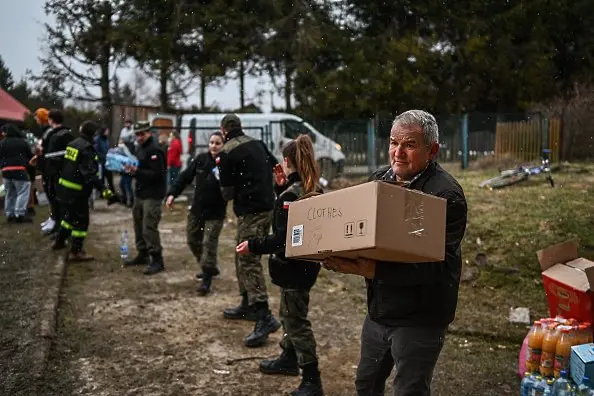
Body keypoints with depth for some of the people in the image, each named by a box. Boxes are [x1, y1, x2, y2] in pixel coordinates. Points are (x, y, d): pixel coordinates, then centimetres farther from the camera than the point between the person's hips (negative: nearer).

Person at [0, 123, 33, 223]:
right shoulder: (22, 142, 2)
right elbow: (30, 155, 8)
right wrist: (26, 163, 25)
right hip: (19, 170, -4)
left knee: (10, 193, 15)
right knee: (23, 192, -3)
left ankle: (9, 214, 19)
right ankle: (19, 214, -12)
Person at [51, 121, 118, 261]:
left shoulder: (72, 144, 8)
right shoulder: (86, 149, -20)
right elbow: (90, 174, -29)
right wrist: (105, 190, -35)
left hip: (64, 188, 9)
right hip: (77, 192, -9)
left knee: (70, 215, 27)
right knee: (81, 221, 2)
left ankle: (59, 241, 42)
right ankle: (75, 252, 9)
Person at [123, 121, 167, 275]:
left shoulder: (155, 150, -16)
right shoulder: (139, 148, 14)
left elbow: (157, 174, -24)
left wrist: (136, 171, -29)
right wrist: (131, 170, 1)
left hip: (152, 195, -10)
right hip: (140, 193, 10)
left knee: (149, 227, -12)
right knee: (139, 225, 16)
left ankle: (157, 260, -6)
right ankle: (142, 254, 30)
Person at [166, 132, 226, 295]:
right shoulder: (201, 159, -2)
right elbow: (185, 176, 2)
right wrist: (172, 193, -5)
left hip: (215, 213, -6)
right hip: (196, 209, 6)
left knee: (209, 244, -6)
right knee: (193, 240, 18)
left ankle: (207, 279, 4)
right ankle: (210, 267, 37)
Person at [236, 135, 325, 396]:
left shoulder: (290, 195, -22)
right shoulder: (313, 191, 4)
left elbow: (283, 238, -25)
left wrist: (253, 246, -16)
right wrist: (281, 187, 10)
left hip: (293, 267, -9)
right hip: (305, 264, 9)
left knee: (296, 321, 0)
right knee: (289, 313, 25)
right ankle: (289, 359, 42)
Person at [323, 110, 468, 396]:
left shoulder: (446, 195, -20)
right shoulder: (379, 180, 4)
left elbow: (437, 263, -26)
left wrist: (375, 271, -35)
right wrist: (337, 257, -9)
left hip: (419, 318, -7)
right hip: (378, 309, 7)